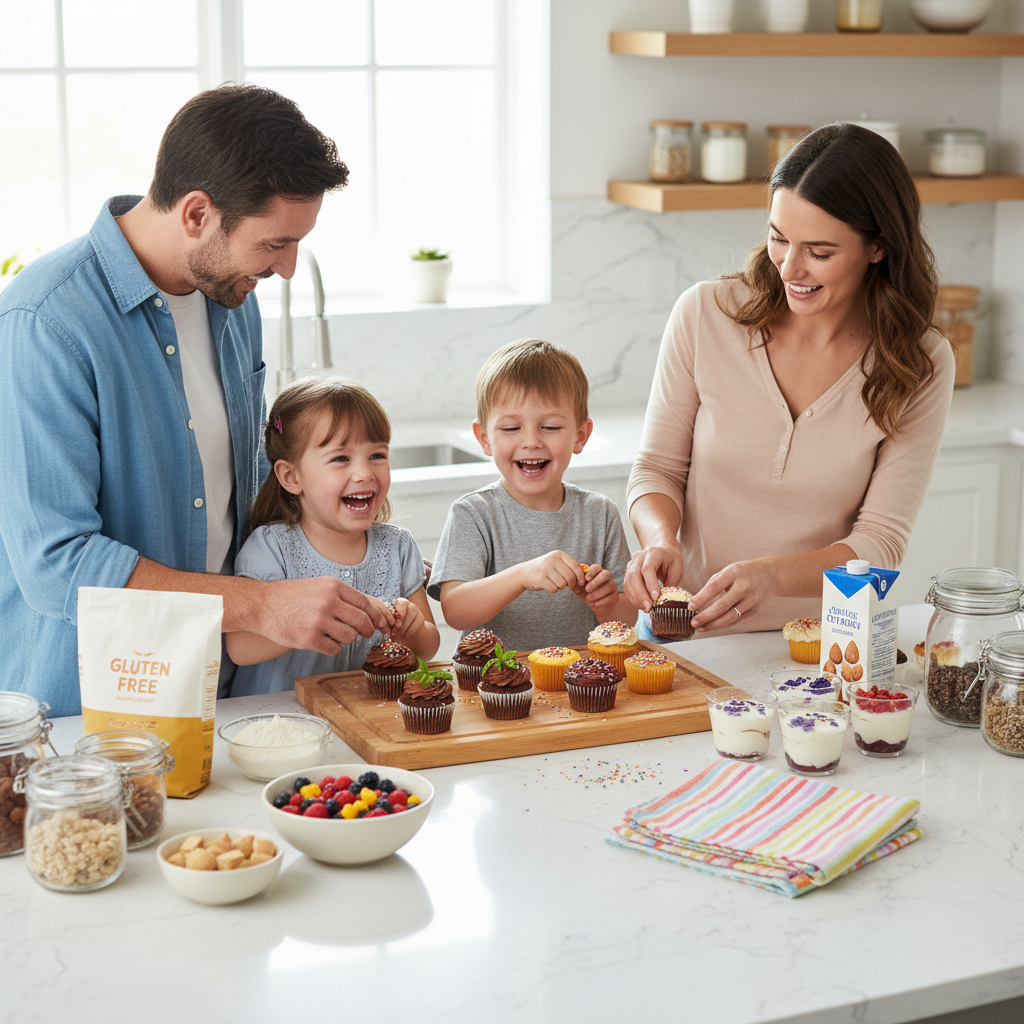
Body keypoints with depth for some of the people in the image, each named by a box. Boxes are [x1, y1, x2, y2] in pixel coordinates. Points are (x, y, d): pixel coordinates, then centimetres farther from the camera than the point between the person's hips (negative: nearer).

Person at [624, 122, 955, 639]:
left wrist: (770, 576, -26)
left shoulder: (919, 364, -5)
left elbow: (880, 542, -8)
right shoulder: (705, 314, -4)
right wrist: (661, 539, -18)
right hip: (690, 635, 0)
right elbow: (657, 467, 4)